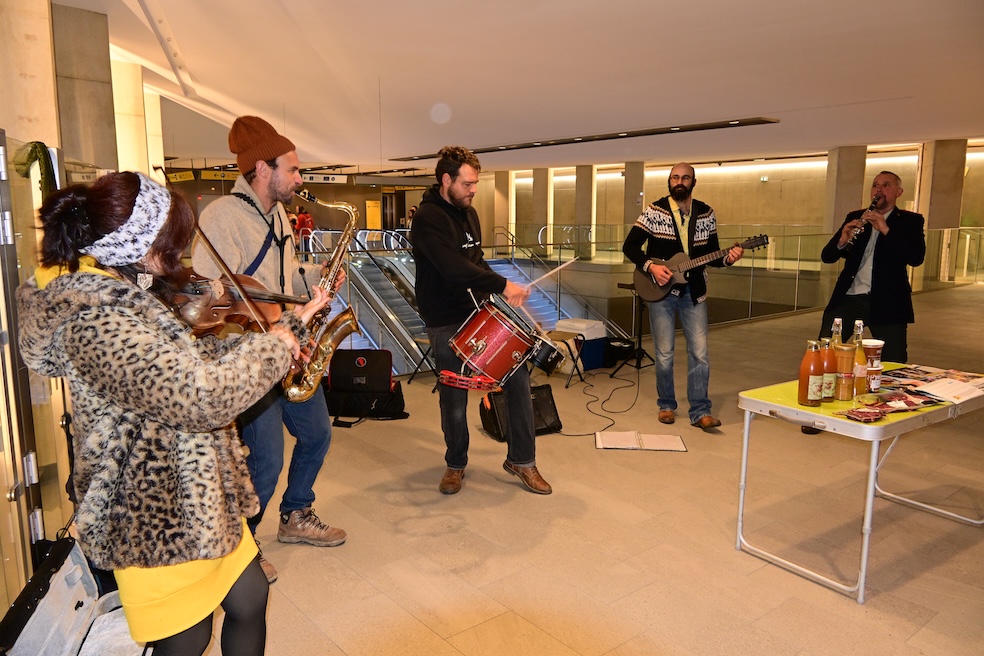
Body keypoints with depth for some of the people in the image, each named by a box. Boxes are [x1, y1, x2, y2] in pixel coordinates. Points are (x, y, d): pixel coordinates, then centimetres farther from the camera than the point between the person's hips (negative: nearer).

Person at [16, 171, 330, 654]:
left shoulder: (113, 293, 5)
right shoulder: (98, 321, -28)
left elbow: (192, 361, 13)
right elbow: (203, 395, -34)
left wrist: (288, 327, 5)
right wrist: (274, 344, -18)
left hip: (193, 495, 9)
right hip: (159, 512, -9)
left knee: (249, 598, 21)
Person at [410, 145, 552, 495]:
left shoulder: (468, 212, 11)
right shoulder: (427, 218, -15)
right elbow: (453, 267, -28)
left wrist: (497, 289, 4)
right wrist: (501, 284, -26)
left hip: (481, 309, 7)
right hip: (446, 322, -7)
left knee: (518, 374, 0)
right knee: (454, 398, 3)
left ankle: (521, 460, 13)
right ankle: (455, 464, 27)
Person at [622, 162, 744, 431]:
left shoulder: (706, 213, 5)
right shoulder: (655, 211, -5)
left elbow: (711, 255, 9)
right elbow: (629, 246, -7)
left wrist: (728, 258, -12)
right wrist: (650, 266, -20)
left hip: (694, 292, 2)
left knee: (700, 353, -2)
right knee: (664, 354, 3)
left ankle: (700, 411, 7)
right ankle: (666, 405, 21)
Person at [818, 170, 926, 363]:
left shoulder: (910, 220, 6)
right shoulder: (855, 217, 13)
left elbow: (916, 257, -11)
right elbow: (826, 256, 7)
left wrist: (885, 229, -20)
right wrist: (842, 241, -16)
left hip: (887, 302, -2)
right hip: (848, 298, 2)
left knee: (893, 364, -2)